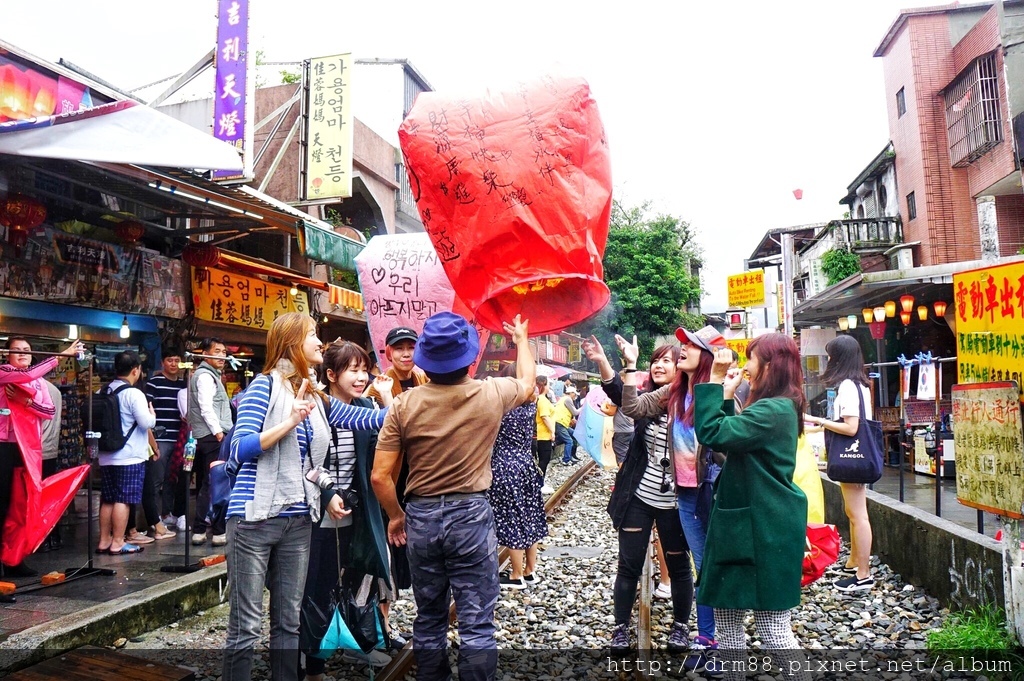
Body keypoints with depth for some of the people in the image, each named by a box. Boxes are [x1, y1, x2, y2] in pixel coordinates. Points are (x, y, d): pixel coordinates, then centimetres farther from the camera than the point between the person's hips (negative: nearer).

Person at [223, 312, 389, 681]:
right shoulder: (265, 386, -7)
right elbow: (239, 450, -15)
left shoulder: (316, 398, 11)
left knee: (289, 623, 13)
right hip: (254, 518, -6)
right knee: (246, 626, 1)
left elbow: (369, 420, 12)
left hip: (298, 521, 6)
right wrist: (290, 422, -21)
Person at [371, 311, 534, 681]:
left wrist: (396, 515, 10)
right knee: (476, 621, 6)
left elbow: (380, 476, -8)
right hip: (471, 514, -2)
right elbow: (527, 382, 16)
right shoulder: (491, 394, -8)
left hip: (421, 516, 2)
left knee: (429, 617, 18)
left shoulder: (404, 404, -9)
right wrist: (521, 339, 32)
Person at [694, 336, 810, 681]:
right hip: (747, 523, 10)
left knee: (772, 624, 0)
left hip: (764, 530, -10)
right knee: (725, 611, 16)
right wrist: (726, 397, 10)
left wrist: (715, 382, -18)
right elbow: (732, 435, 19)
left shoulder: (773, 410, -20)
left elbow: (712, 434, -25)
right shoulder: (776, 407, 13)